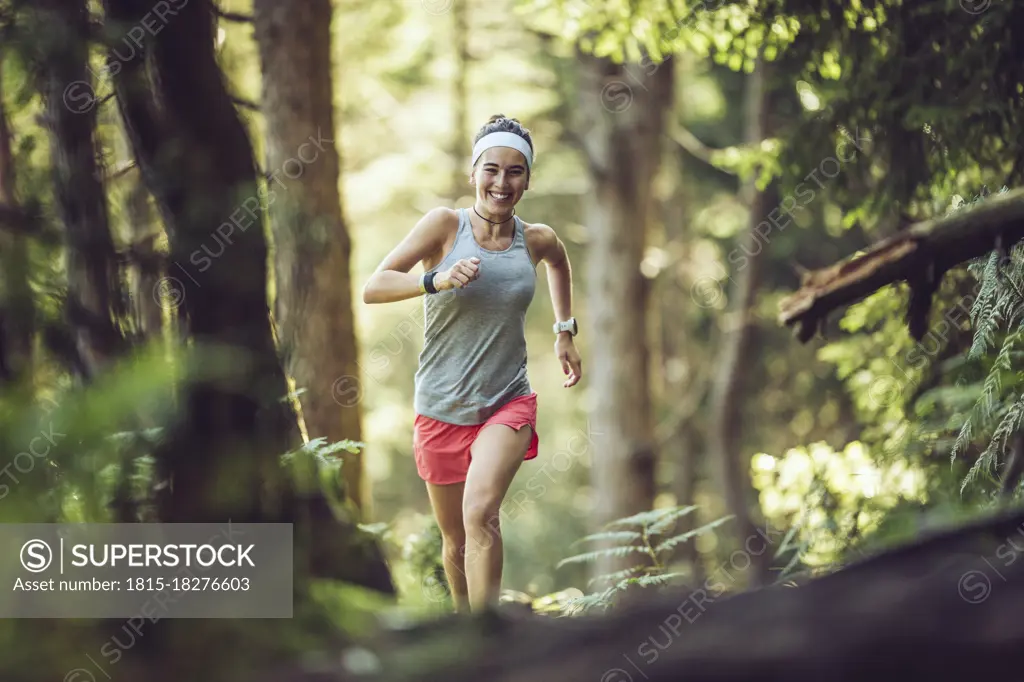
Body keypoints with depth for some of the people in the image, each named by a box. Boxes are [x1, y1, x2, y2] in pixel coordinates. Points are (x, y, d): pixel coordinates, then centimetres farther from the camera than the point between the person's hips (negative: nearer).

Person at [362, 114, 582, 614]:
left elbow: (559, 262, 27)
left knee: (480, 515, -25)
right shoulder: (445, 224, -9)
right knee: (455, 541, 12)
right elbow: (372, 288, -17)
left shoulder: (537, 240, 0)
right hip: (440, 408, 0)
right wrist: (437, 279, -32)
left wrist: (565, 332, 25)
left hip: (507, 404, 0)